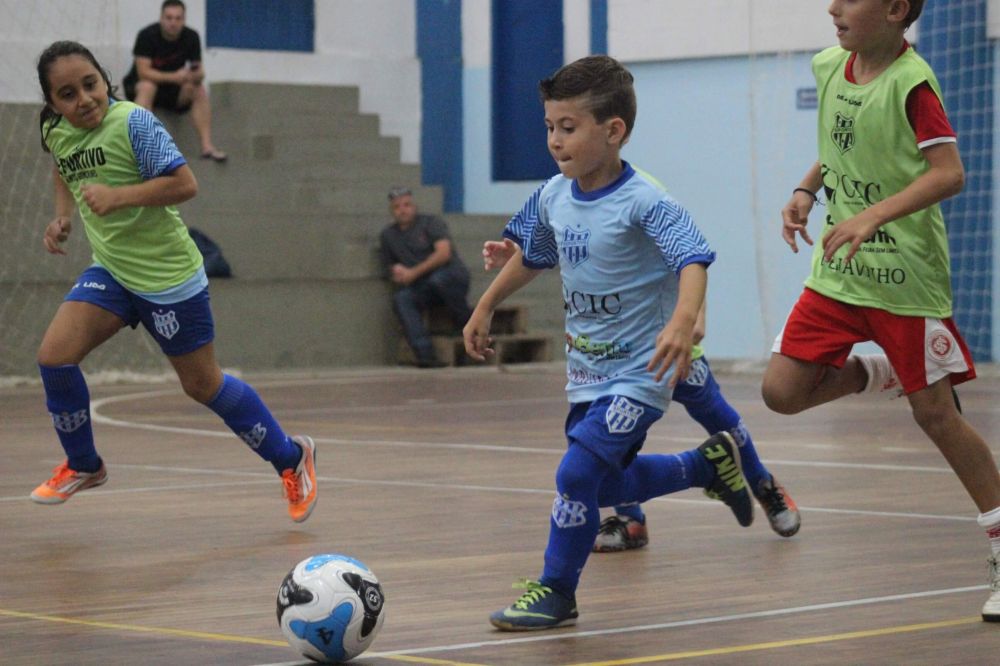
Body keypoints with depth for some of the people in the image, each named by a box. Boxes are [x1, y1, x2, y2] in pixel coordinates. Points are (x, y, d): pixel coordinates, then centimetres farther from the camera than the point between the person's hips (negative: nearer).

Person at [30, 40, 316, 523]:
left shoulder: (133, 123, -21)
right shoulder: (55, 133, -1)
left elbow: (185, 184, -24)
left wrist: (119, 196, -32)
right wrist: (63, 217, 6)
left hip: (168, 277, -6)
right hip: (109, 271, 6)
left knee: (202, 384, 5)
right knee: (54, 357, -12)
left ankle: (290, 458, 26)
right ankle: (82, 466, 11)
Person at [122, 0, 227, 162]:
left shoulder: (191, 37, -8)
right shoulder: (147, 35, -20)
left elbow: (200, 73, -8)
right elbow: (143, 72, -27)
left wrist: (196, 76, -33)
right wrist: (175, 77, -37)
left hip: (172, 90, 4)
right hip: (138, 86, -4)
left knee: (200, 91, -21)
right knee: (147, 87, -36)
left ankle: (207, 146, -25)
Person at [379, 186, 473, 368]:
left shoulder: (432, 223, 1)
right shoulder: (388, 235, 16)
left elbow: (444, 253, -14)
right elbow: (387, 267, 23)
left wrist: (413, 273, -17)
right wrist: (395, 273, -3)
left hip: (453, 279, -4)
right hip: (422, 288, 4)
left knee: (439, 278, -40)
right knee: (401, 299, -29)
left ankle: (465, 318, -13)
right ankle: (425, 355, -40)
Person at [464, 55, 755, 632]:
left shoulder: (644, 202, -22)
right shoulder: (554, 196, 0)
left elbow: (693, 260, -34)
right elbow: (532, 257, 19)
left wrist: (683, 321, -52)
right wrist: (485, 310, 25)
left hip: (638, 373, -8)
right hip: (586, 368, 8)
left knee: (578, 473, -17)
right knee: (602, 488, 18)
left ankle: (556, 591, 1)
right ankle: (707, 464, 39)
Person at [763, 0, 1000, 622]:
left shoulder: (911, 82, -18)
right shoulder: (830, 67, 4)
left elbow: (949, 173, -26)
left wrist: (874, 216, -35)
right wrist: (808, 189, 5)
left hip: (905, 274, -7)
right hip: (837, 273, 7)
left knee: (936, 413, -2)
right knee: (783, 391, -4)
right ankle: (877, 375, 24)